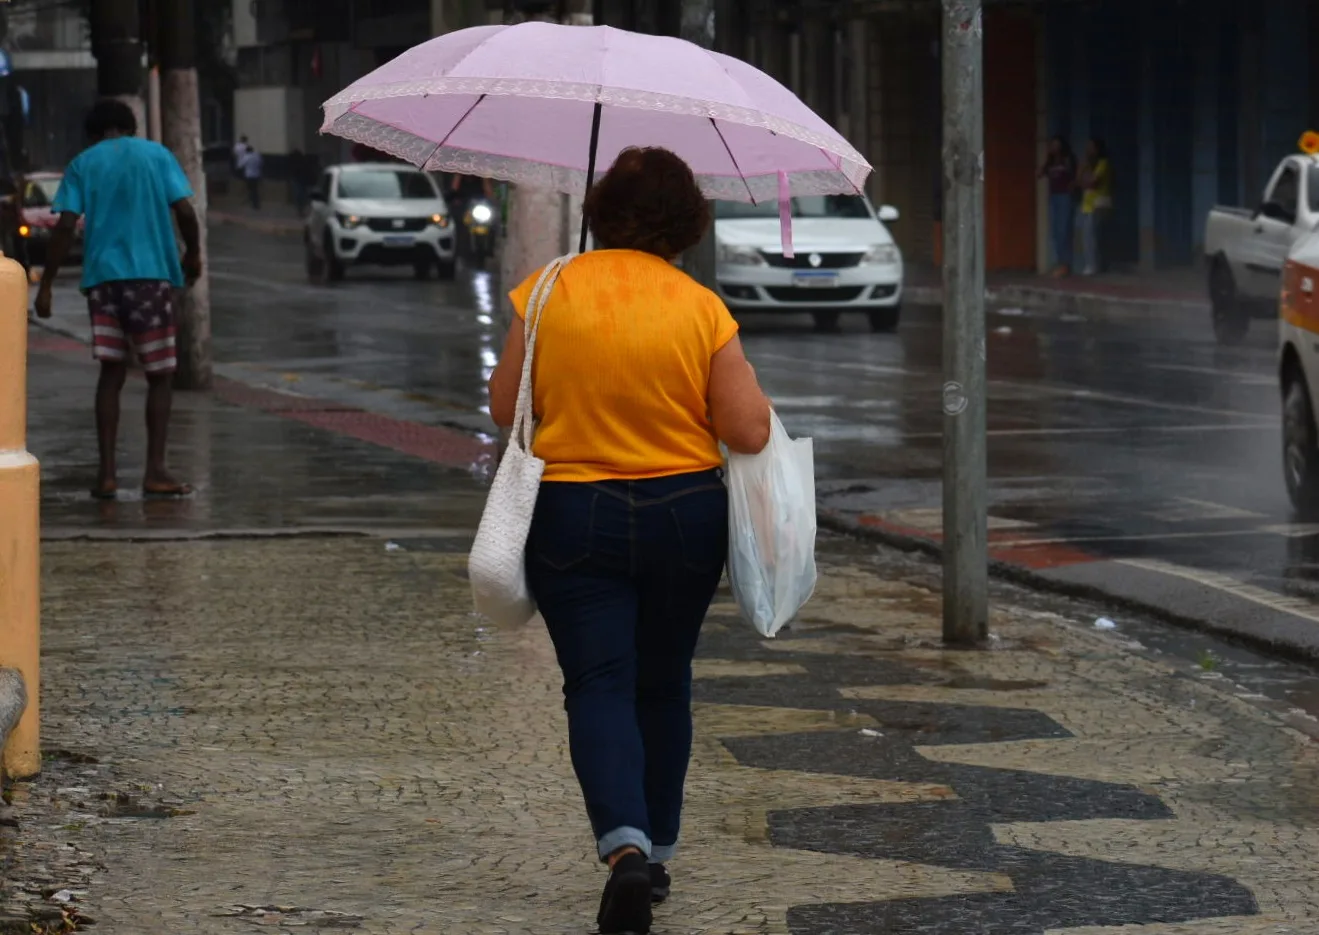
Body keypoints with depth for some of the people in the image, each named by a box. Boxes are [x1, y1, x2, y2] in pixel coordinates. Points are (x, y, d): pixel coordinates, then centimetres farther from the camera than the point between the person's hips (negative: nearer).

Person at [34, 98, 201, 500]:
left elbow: (66, 226, -2)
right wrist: (193, 255, 16)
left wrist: (46, 284, 1)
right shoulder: (157, 155, 7)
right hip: (152, 274, -1)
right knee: (159, 374, 6)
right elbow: (185, 211, -1)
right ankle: (155, 471, 0)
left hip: (103, 277, 1)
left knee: (111, 373, 8)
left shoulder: (83, 164, 8)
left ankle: (107, 473, 1)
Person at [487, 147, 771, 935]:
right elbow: (751, 433, -10)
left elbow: (505, 410, -1)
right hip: (686, 514, 2)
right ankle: (657, 852, 26)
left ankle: (625, 844, -24)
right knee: (664, 686, 18)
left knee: (599, 686, -2)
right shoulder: (702, 308, -8)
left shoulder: (550, 293, -8)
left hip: (574, 516, -1)